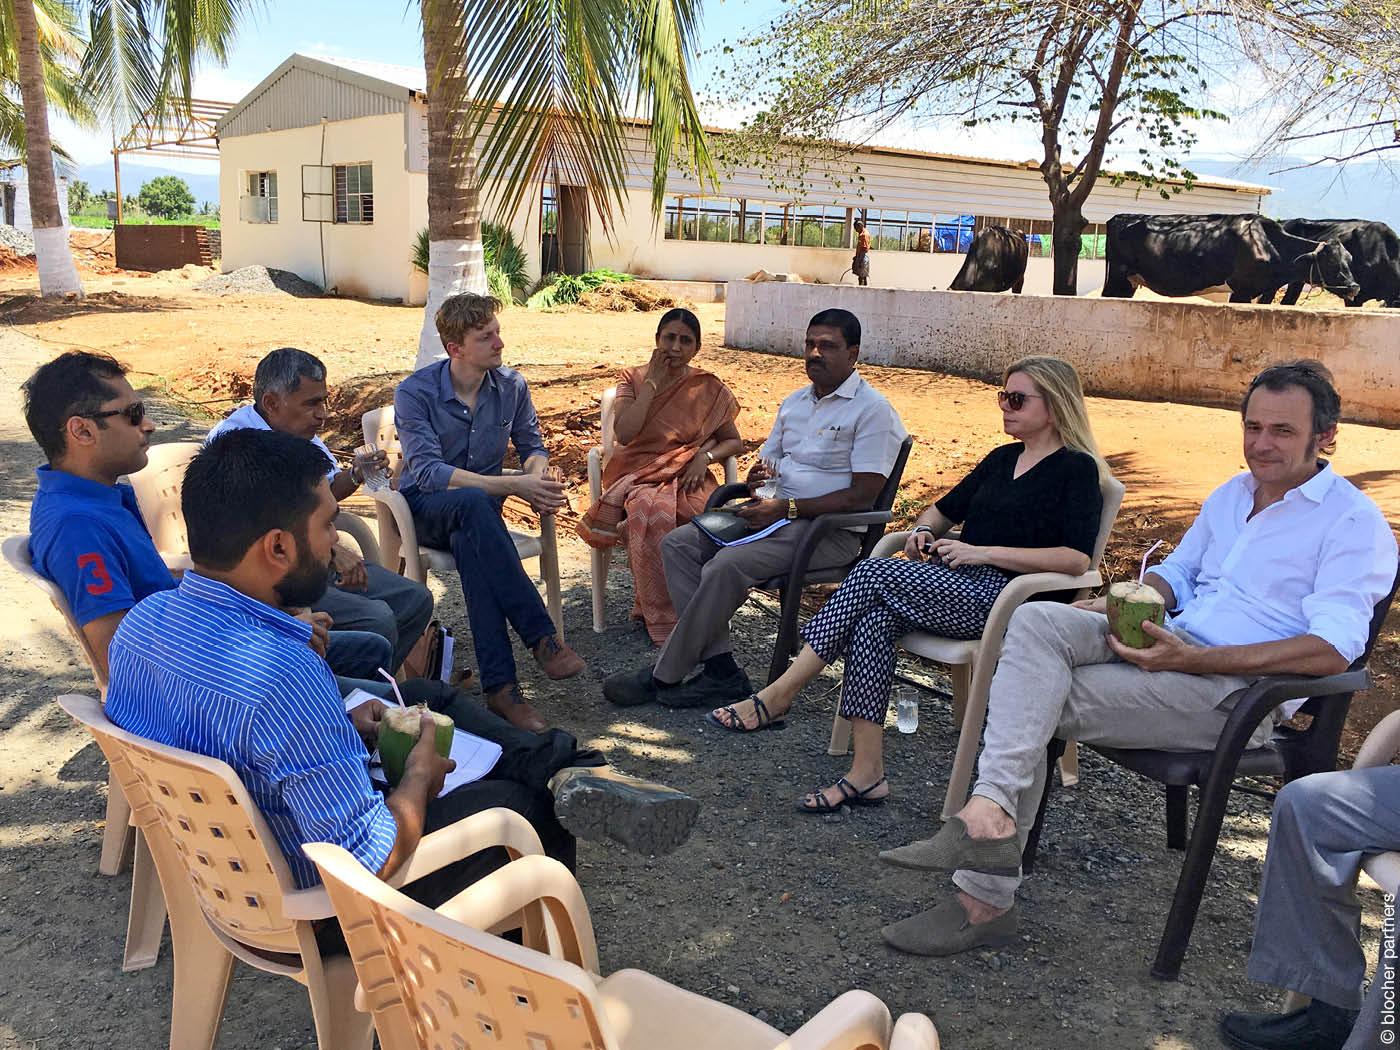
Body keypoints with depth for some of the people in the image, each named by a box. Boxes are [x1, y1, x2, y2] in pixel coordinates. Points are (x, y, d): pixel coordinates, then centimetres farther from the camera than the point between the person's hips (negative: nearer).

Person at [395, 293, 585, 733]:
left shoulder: (511, 386, 1)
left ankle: (500, 686, -43)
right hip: (425, 509, -3)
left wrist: (539, 473, -17)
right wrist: (514, 485, -32)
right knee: (473, 502, -39)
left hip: (477, 509, 3)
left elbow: (532, 446, 10)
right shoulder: (414, 393, -13)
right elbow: (428, 472, -23)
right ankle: (541, 636, -41)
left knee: (470, 544, -36)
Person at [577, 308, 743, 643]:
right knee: (649, 511, -37)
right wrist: (652, 382, -9)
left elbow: (734, 442, 15)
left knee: (702, 512, -35)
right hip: (637, 475, -1)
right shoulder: (633, 379, 6)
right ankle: (661, 618, -26)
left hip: (685, 477, 1)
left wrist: (706, 456, -6)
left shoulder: (709, 389, 8)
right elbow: (624, 433, -11)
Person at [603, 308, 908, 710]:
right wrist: (757, 476, -3)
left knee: (728, 564, -31)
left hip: (831, 529, -8)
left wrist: (787, 507, -20)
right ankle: (721, 669, -16)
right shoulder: (794, 402, 17)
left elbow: (863, 496, -16)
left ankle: (664, 676, -16)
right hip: (775, 513, 9)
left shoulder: (872, 410, -8)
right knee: (677, 543, -10)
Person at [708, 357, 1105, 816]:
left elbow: (1077, 559, -15)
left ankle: (779, 695, -20)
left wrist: (985, 553, -18)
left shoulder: (1077, 469, -1)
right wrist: (924, 530, 6)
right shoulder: (1001, 459, 22)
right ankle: (866, 774, -26)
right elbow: (944, 510, 30)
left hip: (1003, 596, -7)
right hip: (952, 585, 7)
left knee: (873, 573, -25)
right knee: (873, 619, -26)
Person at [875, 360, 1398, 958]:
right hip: (1172, 644, 7)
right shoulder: (1231, 494, 21)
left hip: (1241, 692, -7)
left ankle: (985, 899, -22)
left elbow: (1332, 651, -16)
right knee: (1035, 621, -21)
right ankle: (990, 813, -30)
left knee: (1046, 700, -24)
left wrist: (1193, 660, -25)